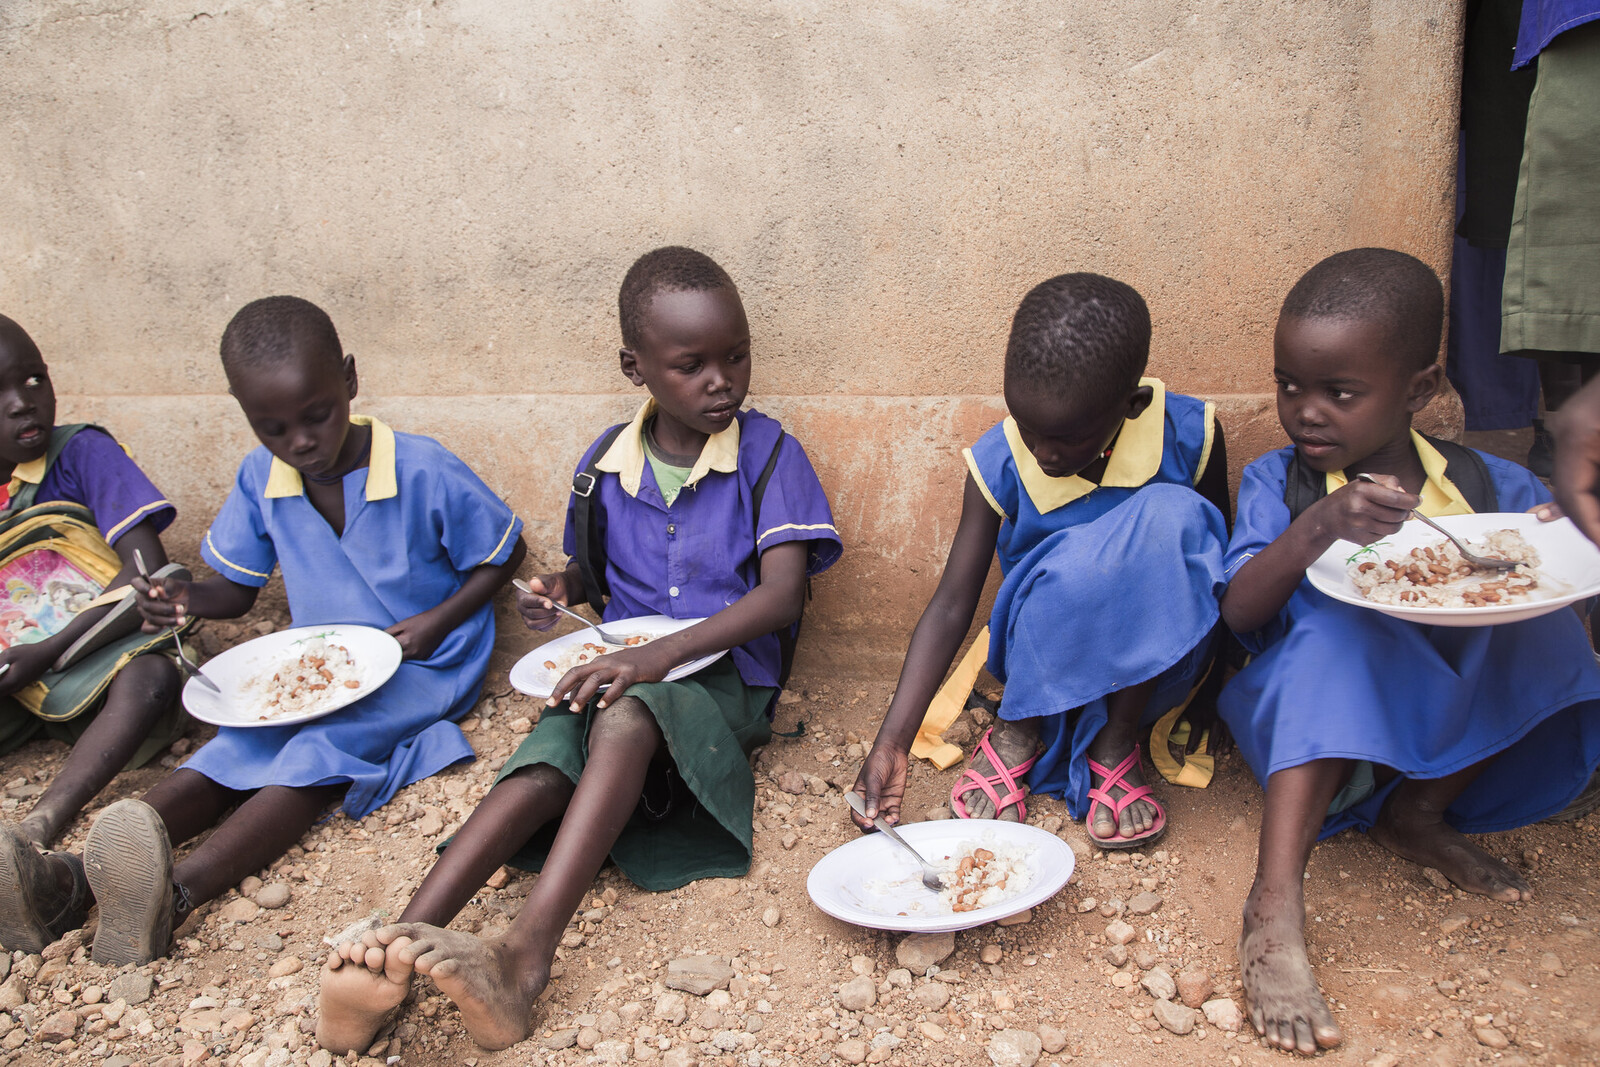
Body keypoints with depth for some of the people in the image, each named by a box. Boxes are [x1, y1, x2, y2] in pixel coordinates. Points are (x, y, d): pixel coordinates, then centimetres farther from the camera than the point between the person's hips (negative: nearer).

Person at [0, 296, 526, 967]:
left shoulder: (424, 473, -18)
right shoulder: (260, 479, -2)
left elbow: (503, 553, -5)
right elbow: (236, 591, 8)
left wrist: (438, 620, -19)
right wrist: (183, 599, -15)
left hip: (419, 668, -5)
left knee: (321, 750, -30)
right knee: (237, 749, -20)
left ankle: (178, 891, -47)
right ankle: (79, 877, -34)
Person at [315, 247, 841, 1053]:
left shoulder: (767, 453, -5)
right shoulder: (606, 462, 8)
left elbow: (782, 594, -15)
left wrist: (661, 654, -28)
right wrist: (562, 590, -1)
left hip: (719, 679, -4)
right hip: (616, 673, 4)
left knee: (626, 713, -38)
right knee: (542, 765, -28)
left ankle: (524, 955, -49)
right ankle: (398, 948, -43)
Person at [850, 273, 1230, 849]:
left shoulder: (1188, 436, -13)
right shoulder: (999, 462, -14)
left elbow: (1212, 560, 3)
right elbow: (951, 605, -14)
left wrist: (1212, 688, -6)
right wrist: (891, 743, -22)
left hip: (1155, 662, 1)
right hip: (1042, 662, -1)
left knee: (1174, 516, -29)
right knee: (1077, 559, -34)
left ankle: (1114, 743, -16)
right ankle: (1017, 733, -9)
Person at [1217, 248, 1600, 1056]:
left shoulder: (1491, 488, 0)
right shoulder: (1278, 482, -5)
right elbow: (1238, 612, -17)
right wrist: (1315, 528, -33)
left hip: (1450, 722, 3)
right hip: (1301, 712, -2)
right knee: (1338, 620, -33)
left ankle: (1419, 811, -6)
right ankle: (1275, 905, -40)